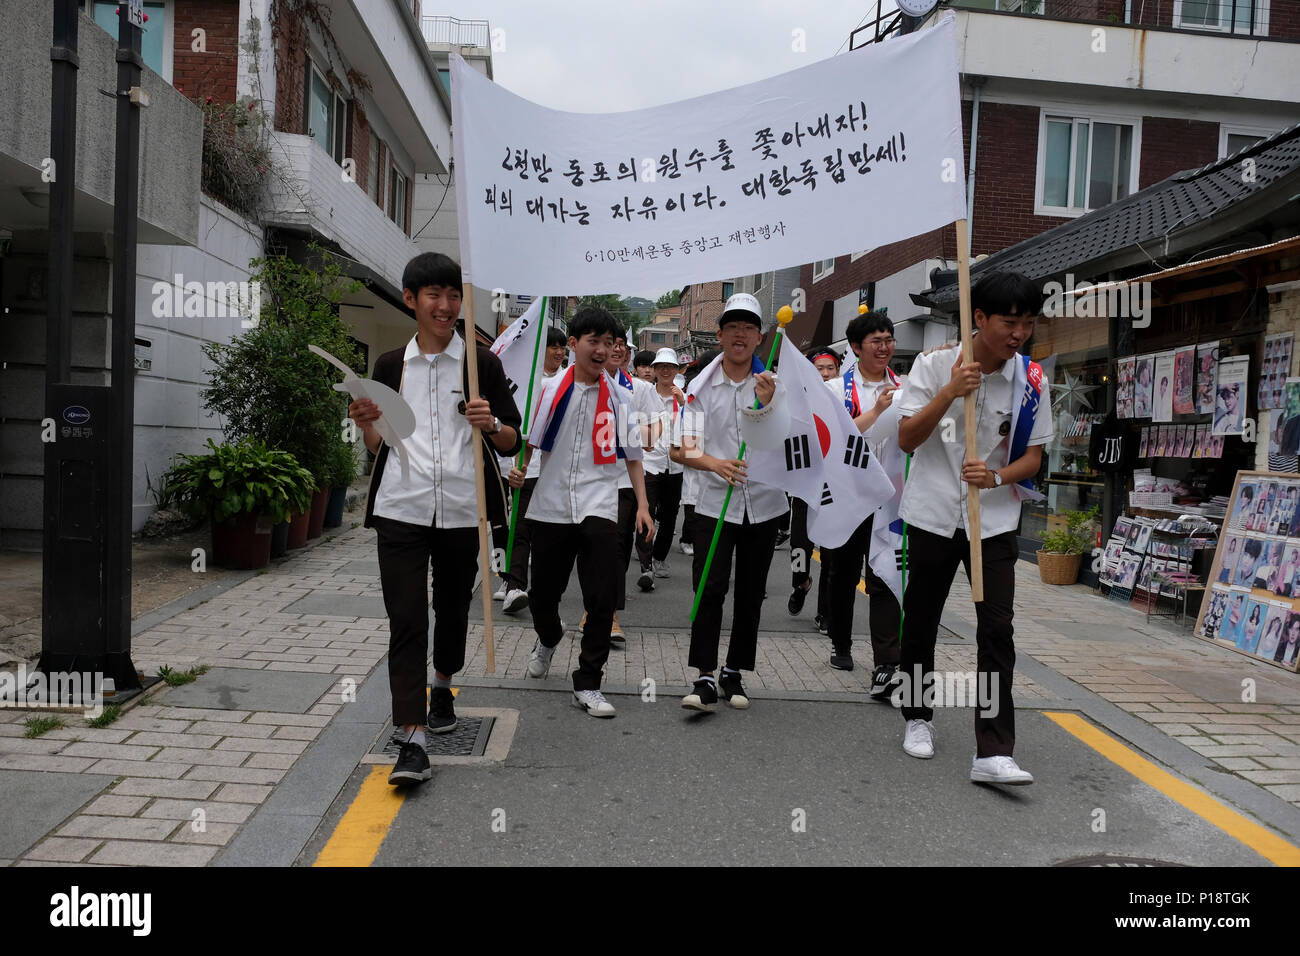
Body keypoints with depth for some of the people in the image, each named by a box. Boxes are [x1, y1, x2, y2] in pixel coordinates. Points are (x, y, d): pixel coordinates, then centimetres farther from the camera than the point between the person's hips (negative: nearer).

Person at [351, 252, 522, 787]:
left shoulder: (482, 363, 4)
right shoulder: (390, 365, 10)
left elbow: (512, 442, 4)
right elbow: (379, 446, 16)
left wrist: (489, 425, -17)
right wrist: (366, 426, -6)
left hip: (462, 511, 0)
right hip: (401, 509, 0)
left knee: (453, 607, 16)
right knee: (405, 621, -6)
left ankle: (442, 686, 44)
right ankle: (413, 743, -4)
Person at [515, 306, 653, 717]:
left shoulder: (618, 396, 4)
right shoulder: (551, 389, 3)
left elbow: (631, 454, 9)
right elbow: (530, 440, 8)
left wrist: (642, 504, 2)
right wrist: (518, 468, -13)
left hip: (599, 509, -1)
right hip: (550, 508, 1)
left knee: (602, 600, -8)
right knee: (542, 594, 13)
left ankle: (588, 684, 5)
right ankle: (548, 640, 46)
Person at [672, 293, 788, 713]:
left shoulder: (774, 382, 2)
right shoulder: (701, 386, 1)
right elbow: (681, 449, -2)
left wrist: (766, 405, -23)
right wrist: (714, 463, -21)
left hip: (764, 502, 1)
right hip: (715, 502, -1)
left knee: (751, 593, 9)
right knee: (709, 588, -11)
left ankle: (733, 674, 22)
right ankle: (705, 679, -7)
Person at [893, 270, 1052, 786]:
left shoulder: (1032, 381, -3)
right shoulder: (933, 365, -7)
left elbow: (1033, 457, 2)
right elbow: (906, 439, -11)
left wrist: (997, 477, -20)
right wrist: (950, 393, -24)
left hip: (995, 521, 1)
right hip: (933, 513, 0)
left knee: (998, 630, -8)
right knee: (920, 622, 12)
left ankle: (993, 754, -4)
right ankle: (917, 716, 34)